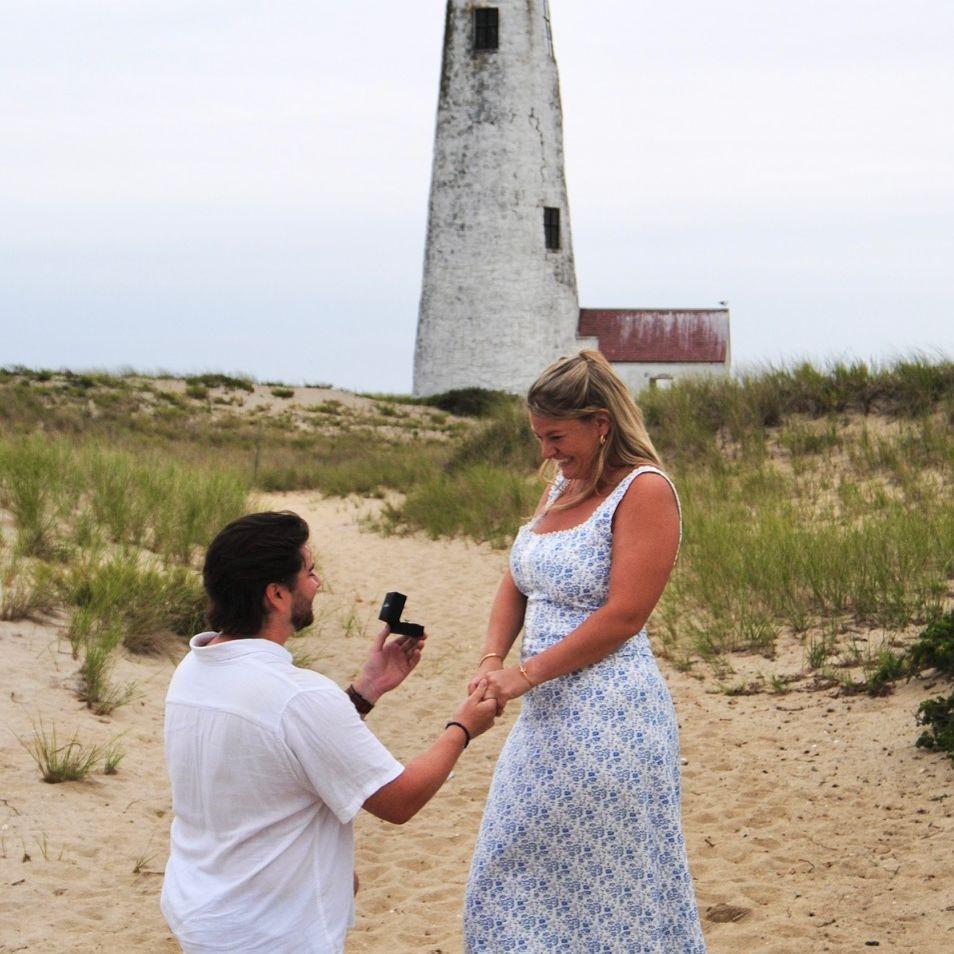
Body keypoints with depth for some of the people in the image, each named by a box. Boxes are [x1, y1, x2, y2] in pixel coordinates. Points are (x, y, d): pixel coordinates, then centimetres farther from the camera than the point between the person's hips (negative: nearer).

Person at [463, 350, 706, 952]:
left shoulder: (644, 490, -13)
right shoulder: (563, 488, 13)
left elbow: (623, 615, -19)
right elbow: (516, 586, 15)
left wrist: (526, 674, -17)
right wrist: (492, 661, -3)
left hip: (609, 717, -9)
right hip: (549, 714, 9)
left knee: (612, 886, 0)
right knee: (520, 877, 14)